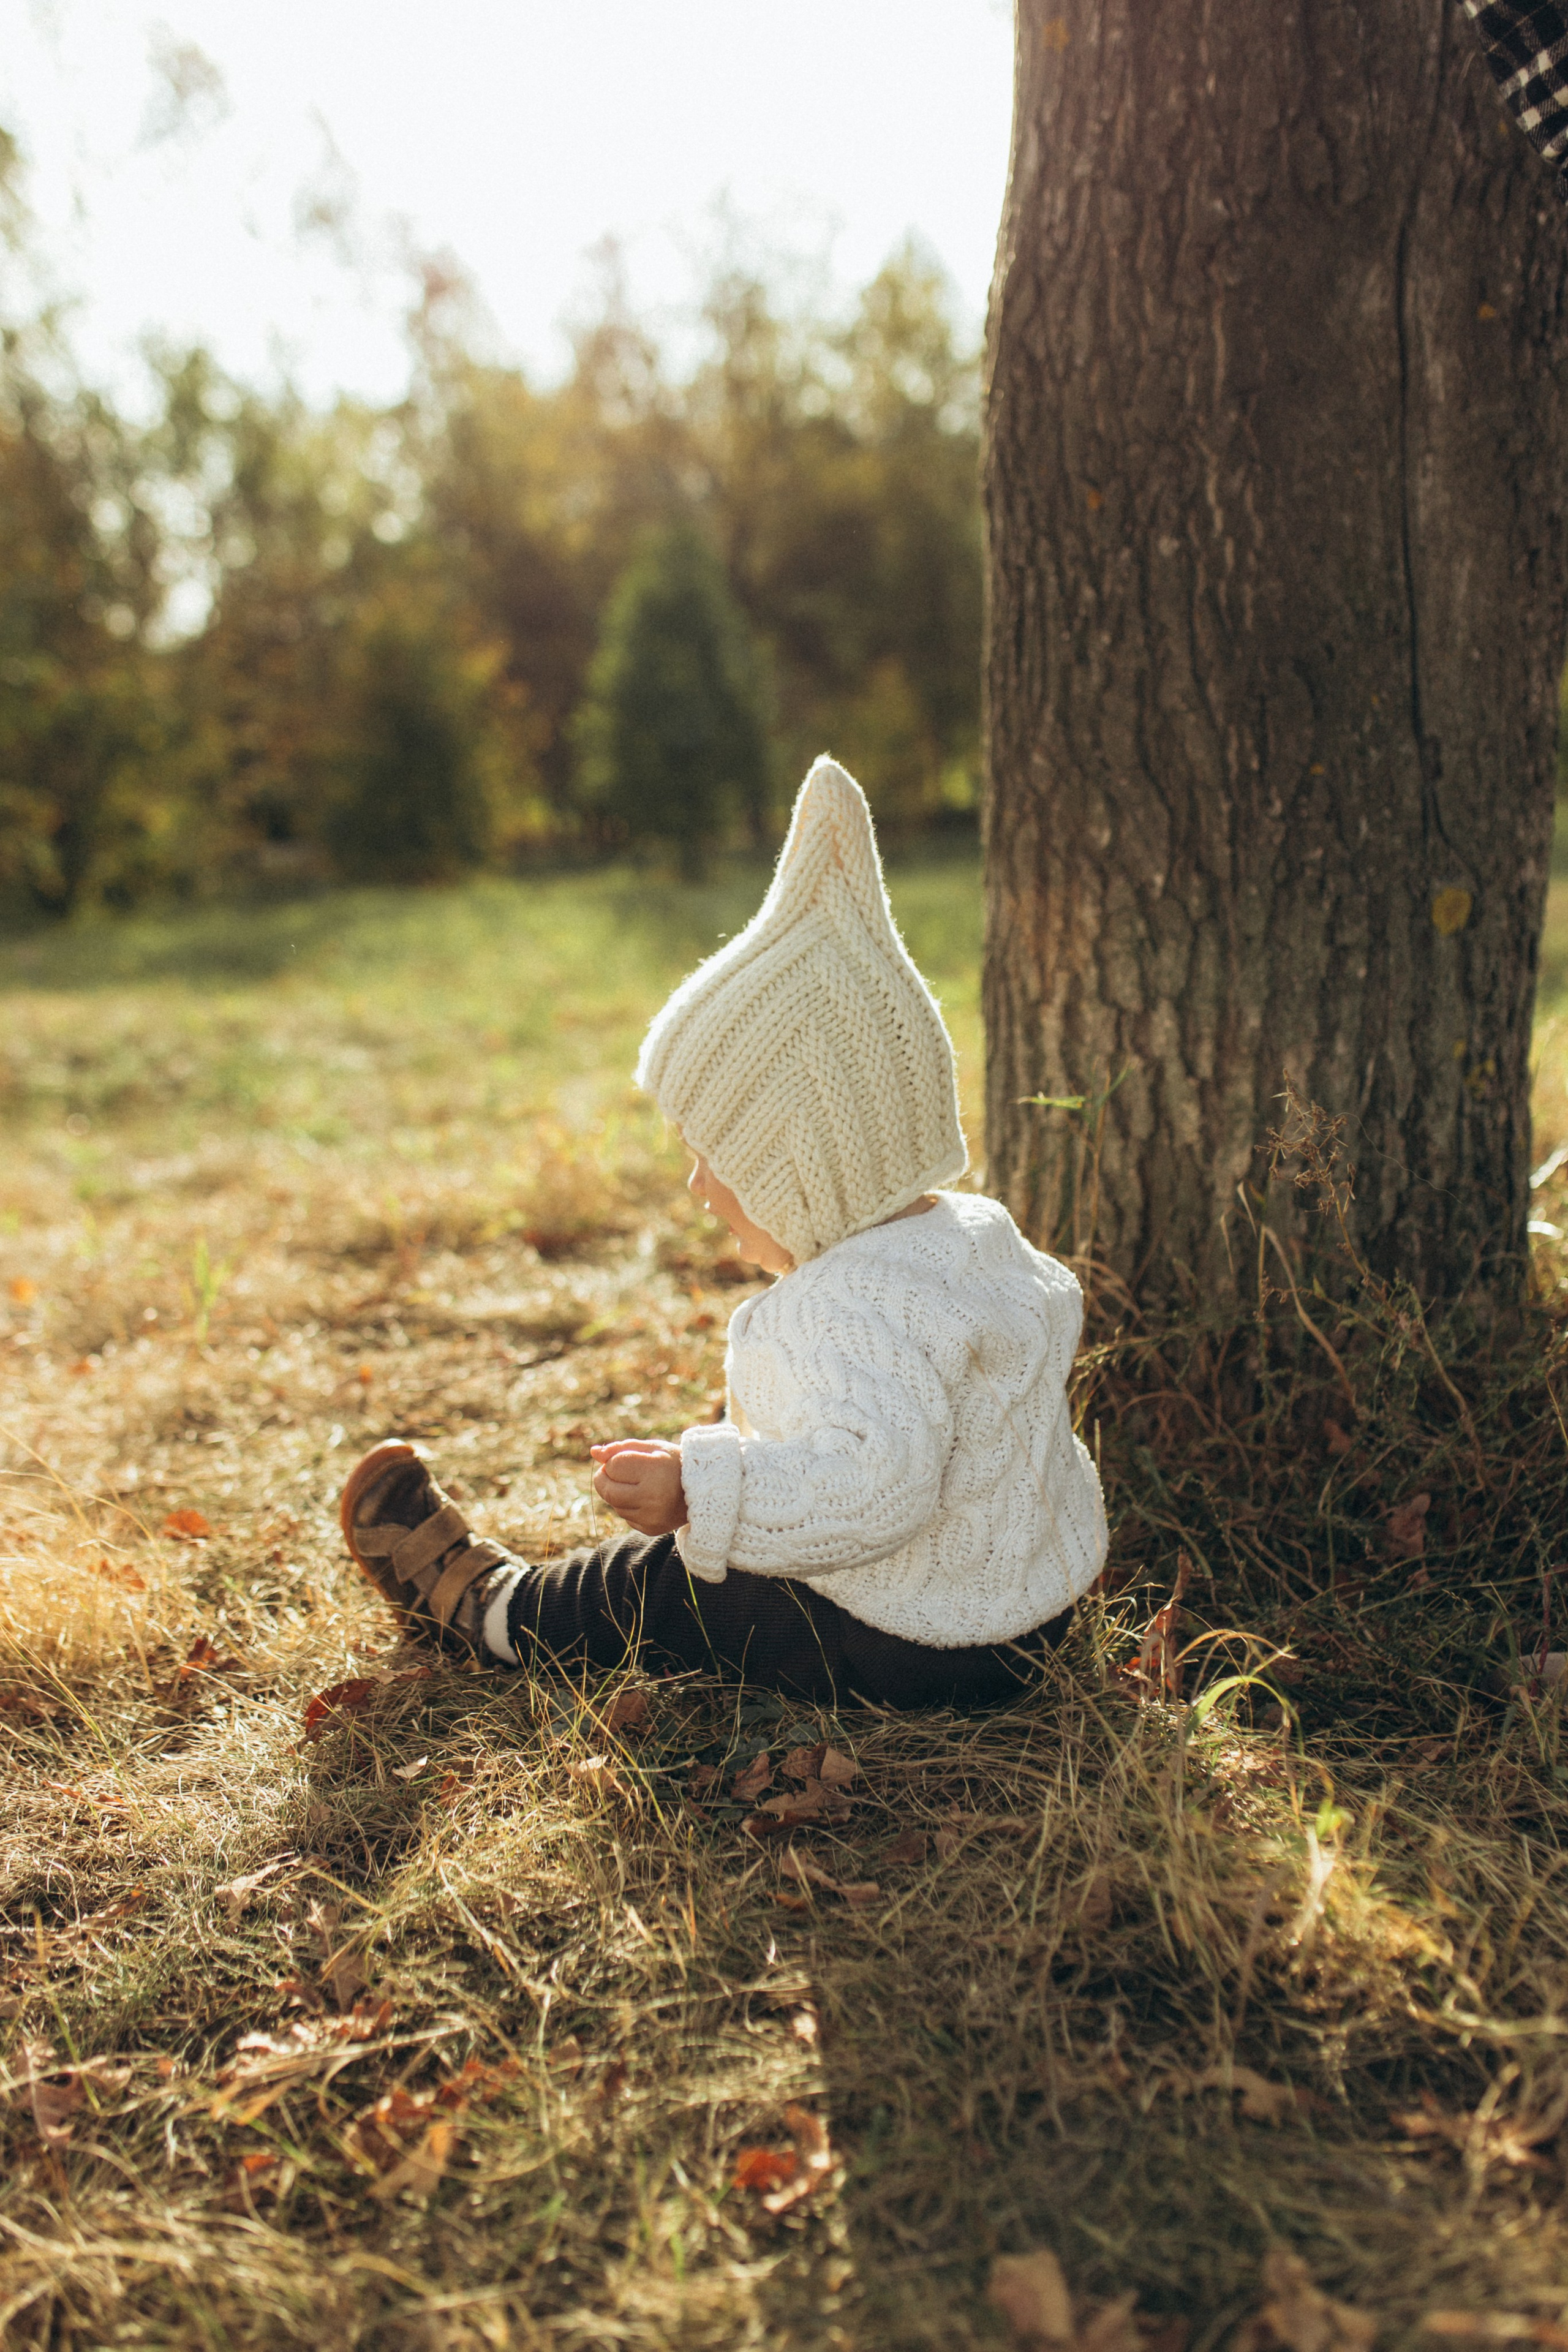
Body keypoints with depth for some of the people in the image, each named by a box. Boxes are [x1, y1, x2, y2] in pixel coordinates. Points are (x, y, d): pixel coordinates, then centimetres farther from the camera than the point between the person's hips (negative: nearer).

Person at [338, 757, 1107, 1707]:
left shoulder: (856, 1309, -32)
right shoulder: (982, 1230, 1)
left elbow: (871, 1478, -45)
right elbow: (1054, 1309, 21)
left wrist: (704, 1493, -46)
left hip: (901, 1653, -9)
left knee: (651, 1588, 8)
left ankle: (482, 1605, 31)